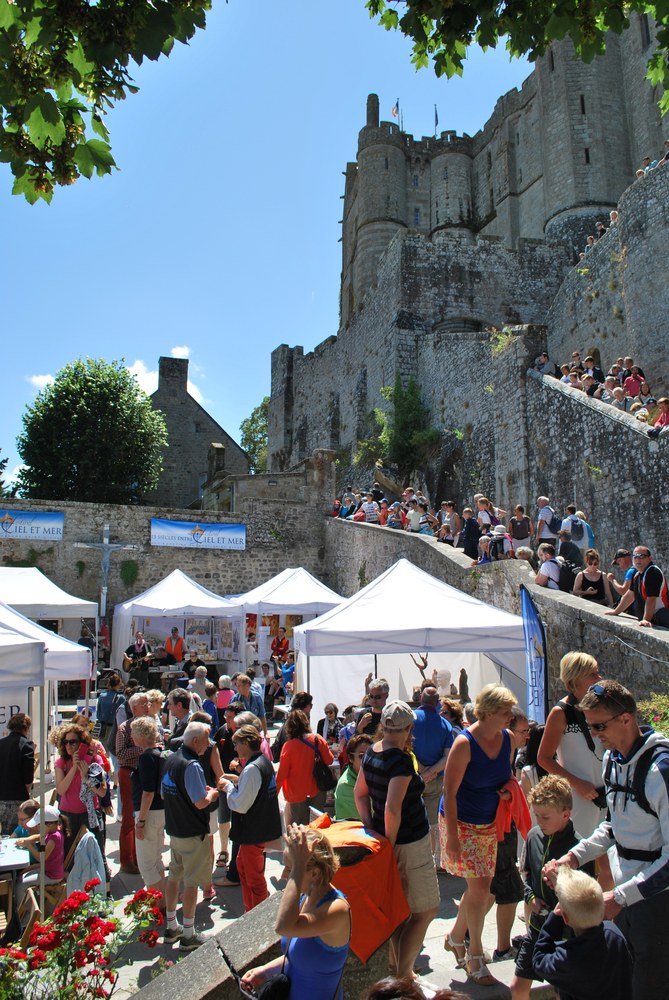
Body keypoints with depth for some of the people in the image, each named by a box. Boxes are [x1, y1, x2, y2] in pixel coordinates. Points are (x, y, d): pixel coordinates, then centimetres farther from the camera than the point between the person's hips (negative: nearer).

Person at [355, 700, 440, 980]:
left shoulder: (371, 753, 1)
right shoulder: (401, 760, -24)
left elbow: (360, 792, 9)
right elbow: (392, 808, -29)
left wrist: (371, 829, 5)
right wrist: (391, 842, -15)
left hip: (388, 837, 8)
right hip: (410, 842, -8)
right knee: (425, 910, 7)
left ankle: (397, 965, 34)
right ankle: (403, 977, 11)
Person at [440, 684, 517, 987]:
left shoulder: (507, 738, -4)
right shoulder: (465, 743, -23)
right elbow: (449, 791, -20)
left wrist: (508, 789, -6)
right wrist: (452, 836, -21)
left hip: (490, 824, 6)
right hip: (461, 823, -6)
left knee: (481, 889, 11)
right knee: (480, 887, -8)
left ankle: (455, 937, 35)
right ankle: (475, 957, 12)